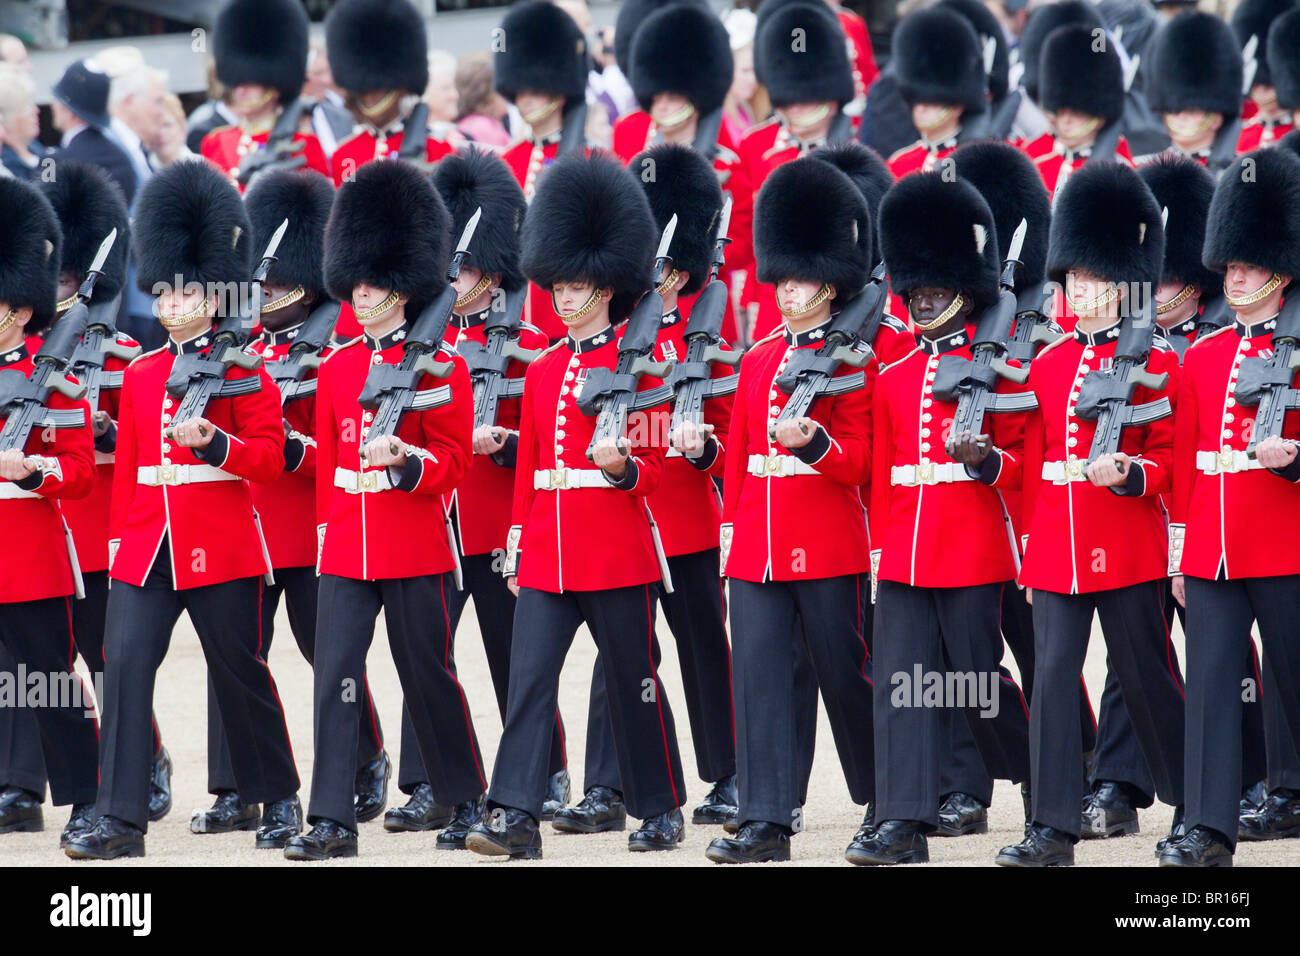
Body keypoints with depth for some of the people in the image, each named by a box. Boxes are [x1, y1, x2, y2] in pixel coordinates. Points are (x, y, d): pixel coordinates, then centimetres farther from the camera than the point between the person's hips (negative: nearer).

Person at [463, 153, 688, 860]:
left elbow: (653, 468, -3)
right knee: (528, 679, -7)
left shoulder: (634, 365, -3)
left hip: (617, 553, -5)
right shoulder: (543, 371, 13)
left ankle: (662, 811, 19)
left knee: (633, 683, 5)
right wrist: (516, 551, 14)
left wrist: (621, 465, -25)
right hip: (546, 556, 5)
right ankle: (515, 819, -13)